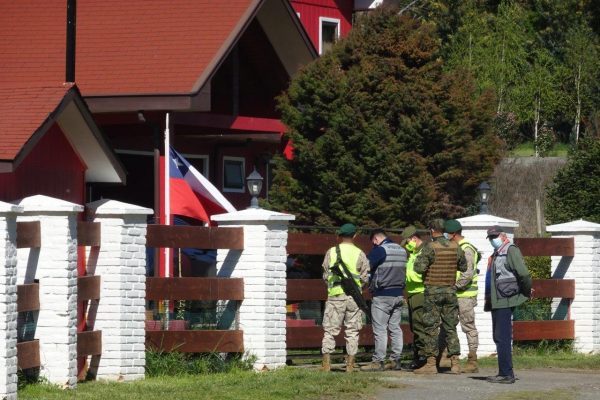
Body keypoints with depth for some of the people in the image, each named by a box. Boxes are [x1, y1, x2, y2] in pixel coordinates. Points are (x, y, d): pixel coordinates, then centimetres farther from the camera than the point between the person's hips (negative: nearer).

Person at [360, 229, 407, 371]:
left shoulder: (380, 250, -11)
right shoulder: (402, 250, 12)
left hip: (382, 295, -7)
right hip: (399, 294, 7)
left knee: (380, 330, -5)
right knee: (395, 328, 11)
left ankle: (378, 361, -6)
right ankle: (396, 361, 12)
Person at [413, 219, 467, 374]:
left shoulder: (430, 247, -11)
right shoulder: (455, 247, 3)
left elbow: (419, 268, -17)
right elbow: (463, 267, 13)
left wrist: (418, 259, 4)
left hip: (433, 291, -4)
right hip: (450, 290, 4)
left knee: (431, 328, -1)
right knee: (451, 327, 8)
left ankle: (431, 363, -3)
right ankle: (455, 363, 4)